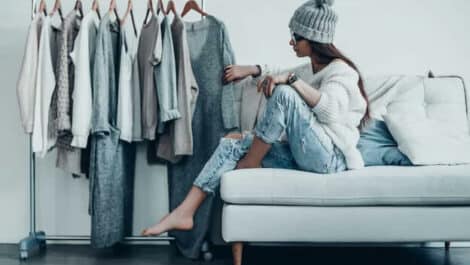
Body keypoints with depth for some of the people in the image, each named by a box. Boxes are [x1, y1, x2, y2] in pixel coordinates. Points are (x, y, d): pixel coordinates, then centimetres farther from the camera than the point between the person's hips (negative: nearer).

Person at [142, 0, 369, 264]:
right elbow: (281, 76, 35)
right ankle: (185, 212, -19)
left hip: (331, 157, -8)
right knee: (234, 143, -9)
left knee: (284, 94, -27)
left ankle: (247, 167, -12)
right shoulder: (310, 69, 19)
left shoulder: (341, 70, -8)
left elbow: (330, 109, -28)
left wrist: (291, 79, -31)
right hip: (304, 154, 8)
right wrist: (253, 70, 19)